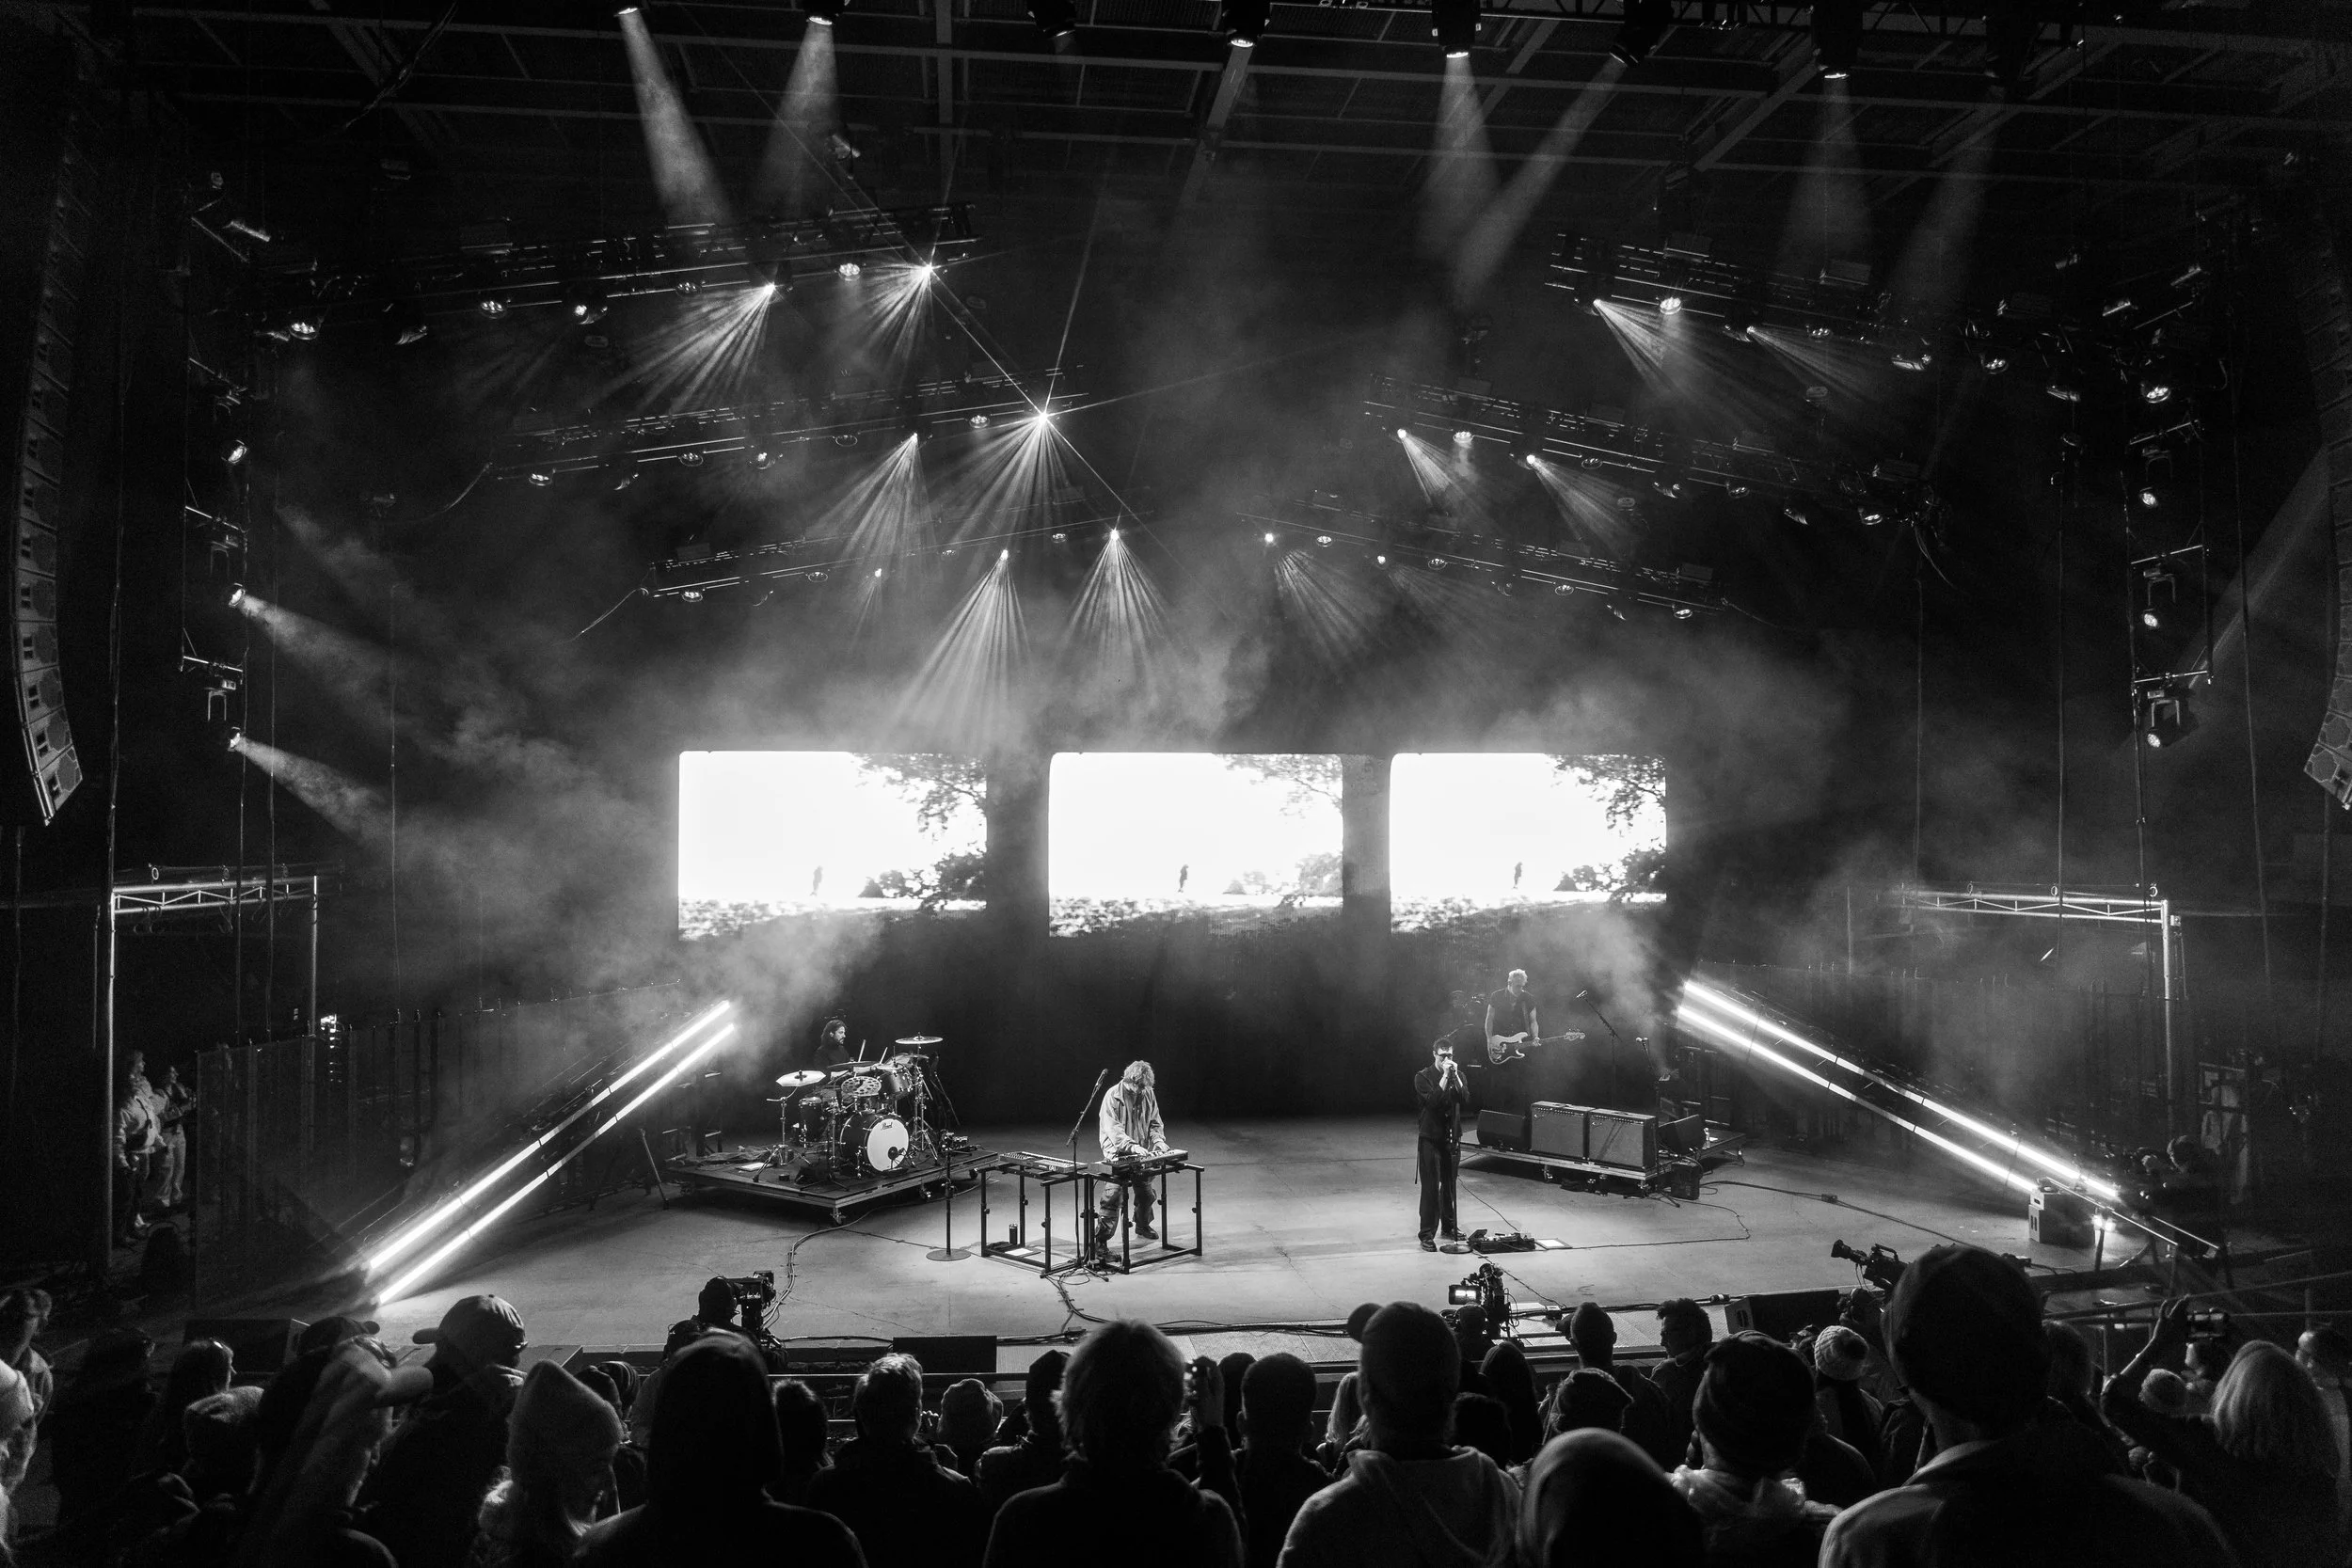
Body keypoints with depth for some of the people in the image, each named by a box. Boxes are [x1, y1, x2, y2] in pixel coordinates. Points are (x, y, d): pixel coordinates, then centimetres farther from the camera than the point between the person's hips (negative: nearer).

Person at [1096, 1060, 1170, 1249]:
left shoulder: (1148, 1094, 3)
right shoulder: (1113, 1096, -14)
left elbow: (1154, 1122, 11)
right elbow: (1112, 1128, -21)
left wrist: (1159, 1140, -9)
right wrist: (1132, 1146, -32)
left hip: (1142, 1155, 6)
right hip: (1118, 1155, -5)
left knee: (1146, 1193, 16)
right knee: (1114, 1197, -12)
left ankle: (1143, 1226, 41)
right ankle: (1100, 1239, -7)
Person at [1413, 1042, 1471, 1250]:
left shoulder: (1458, 1075, 7)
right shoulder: (1422, 1077, -6)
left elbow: (1465, 1100, -8)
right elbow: (1433, 1101, -21)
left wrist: (1455, 1077, -17)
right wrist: (1445, 1077, -21)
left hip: (1452, 1137, 4)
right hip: (1431, 1138, -4)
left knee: (1450, 1185, 13)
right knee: (1431, 1188, -7)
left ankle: (1449, 1227, 27)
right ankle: (1427, 1235, -5)